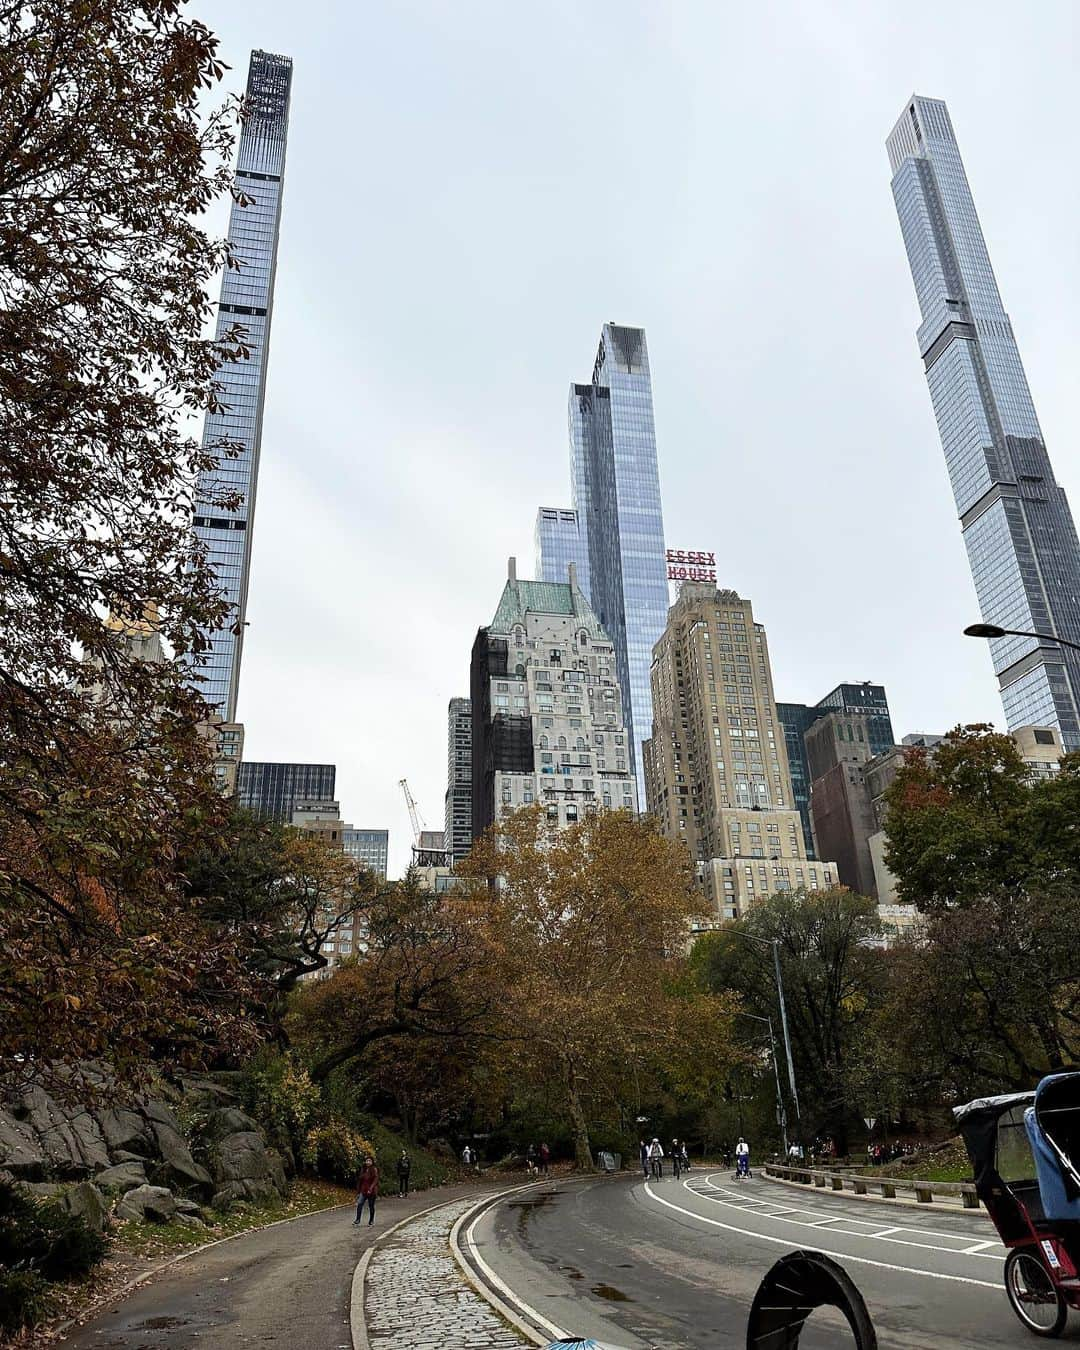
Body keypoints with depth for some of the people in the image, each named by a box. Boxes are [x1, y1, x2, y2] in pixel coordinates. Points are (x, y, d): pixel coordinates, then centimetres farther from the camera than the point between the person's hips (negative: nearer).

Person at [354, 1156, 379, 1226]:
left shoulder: (374, 1170, -7)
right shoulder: (363, 1170, 9)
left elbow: (375, 1180, -15)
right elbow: (360, 1181, 13)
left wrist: (371, 1188, -27)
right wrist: (358, 1192, 12)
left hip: (372, 1191, -4)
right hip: (363, 1191, 4)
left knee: (371, 1207, 5)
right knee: (359, 1204, -12)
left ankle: (371, 1221, 18)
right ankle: (357, 1220, -8)